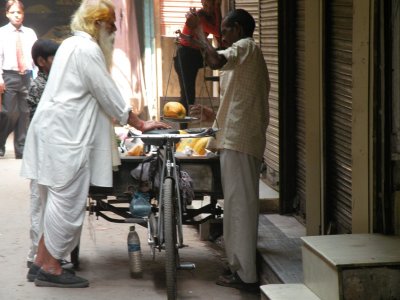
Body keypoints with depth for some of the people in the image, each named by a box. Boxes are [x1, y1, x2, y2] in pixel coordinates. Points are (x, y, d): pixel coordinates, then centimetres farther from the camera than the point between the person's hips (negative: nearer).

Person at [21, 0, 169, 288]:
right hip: (65, 135, -10)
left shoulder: (72, 44, 20)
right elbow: (109, 95, -11)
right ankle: (51, 269, 0)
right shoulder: (87, 49, -12)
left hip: (57, 131, 10)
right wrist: (141, 124, -2)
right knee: (68, 201, -5)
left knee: (59, 200, 14)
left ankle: (41, 262, 18)